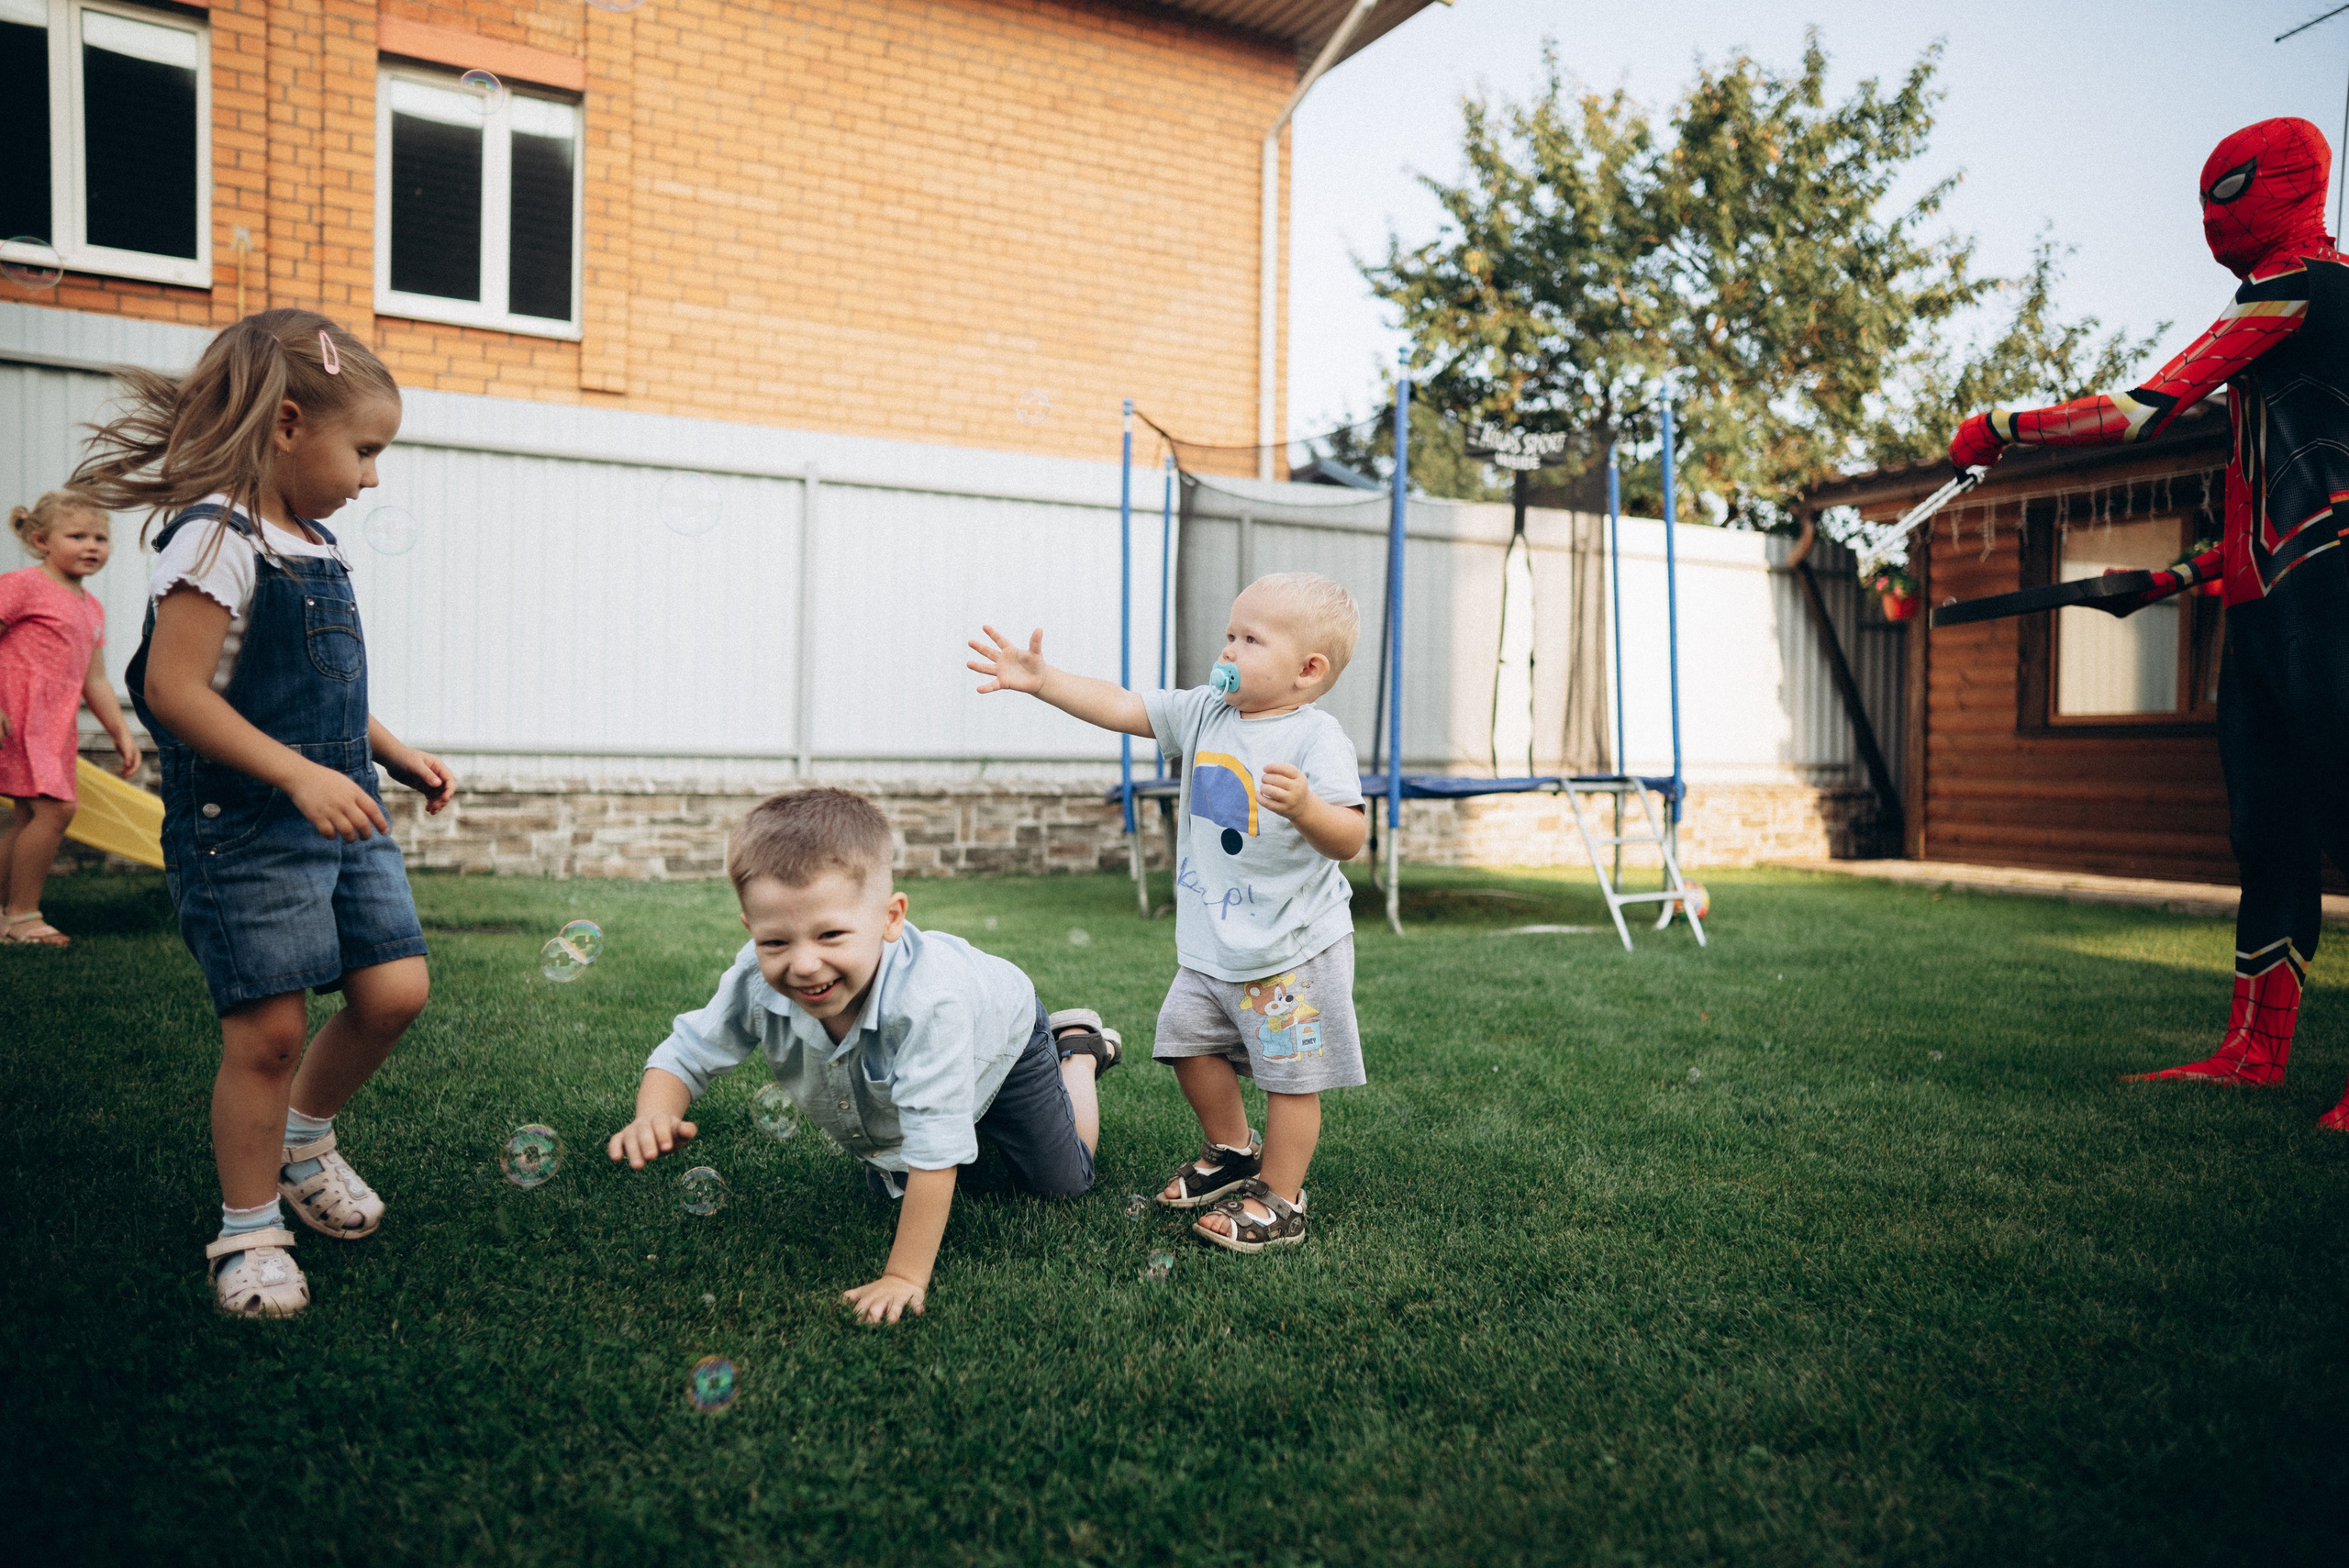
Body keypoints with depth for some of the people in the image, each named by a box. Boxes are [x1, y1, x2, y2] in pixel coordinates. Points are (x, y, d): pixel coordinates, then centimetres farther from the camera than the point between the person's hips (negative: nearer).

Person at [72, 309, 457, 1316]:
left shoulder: (313, 545, 13)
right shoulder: (216, 539, -14)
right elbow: (173, 689, -21)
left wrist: (398, 755, 17)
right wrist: (298, 775, -24)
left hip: (339, 815, 8)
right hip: (243, 826, -8)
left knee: (395, 990, 4)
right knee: (268, 1030, -2)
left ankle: (304, 1139, 31)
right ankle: (248, 1232, 17)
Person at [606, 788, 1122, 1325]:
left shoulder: (926, 999, -52)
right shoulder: (755, 983, -38)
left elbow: (934, 1155, -48)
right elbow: (687, 1054, -21)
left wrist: (905, 1277, -43)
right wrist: (655, 1117, -44)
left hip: (998, 1039, -4)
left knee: (1063, 1184, 10)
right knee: (887, 1185, 26)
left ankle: (1078, 1047, 32)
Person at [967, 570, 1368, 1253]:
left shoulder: (1317, 738, -18)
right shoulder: (1204, 713, 2)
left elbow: (1350, 839, -23)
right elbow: (1120, 707, 4)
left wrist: (1304, 806, -42)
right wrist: (1042, 680, -3)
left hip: (1292, 947, -7)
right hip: (1211, 942, 8)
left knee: (1290, 1073, 2)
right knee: (1189, 1040, 17)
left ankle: (1279, 1201, 18)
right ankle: (1233, 1152, 39)